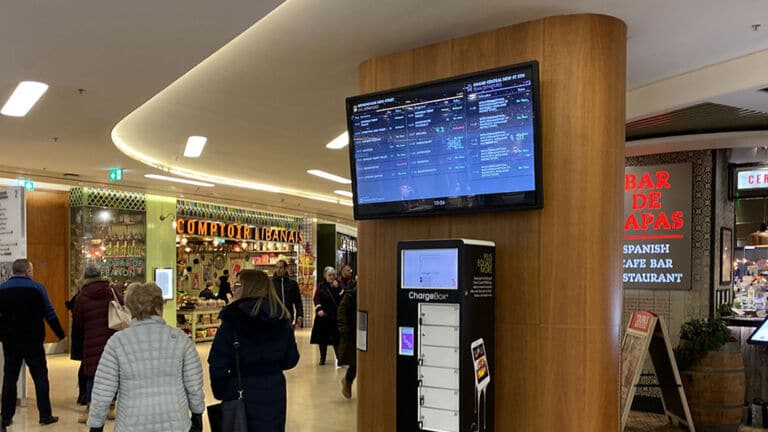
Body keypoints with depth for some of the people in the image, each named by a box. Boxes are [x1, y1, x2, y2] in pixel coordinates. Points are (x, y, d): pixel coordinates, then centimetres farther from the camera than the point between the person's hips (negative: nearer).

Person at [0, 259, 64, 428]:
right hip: (33, 341, -3)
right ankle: (45, 415, 6)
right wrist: (60, 334, 1)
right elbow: (50, 314, -7)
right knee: (40, 377, 4)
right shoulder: (37, 288, -7)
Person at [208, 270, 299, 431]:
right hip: (274, 392, 3)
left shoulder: (232, 319, -14)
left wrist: (219, 392, -2)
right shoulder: (282, 319, -2)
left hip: (241, 393, -3)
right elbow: (291, 360, 4)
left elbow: (218, 364, -16)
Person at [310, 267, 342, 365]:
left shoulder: (338, 285, 7)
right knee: (323, 337, 6)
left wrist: (337, 288, -14)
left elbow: (342, 298, -5)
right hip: (323, 316, 0)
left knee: (336, 338, -5)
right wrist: (319, 309, -15)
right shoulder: (321, 286, 6)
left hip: (335, 316, 0)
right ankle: (322, 358, 17)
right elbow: (316, 298, -2)